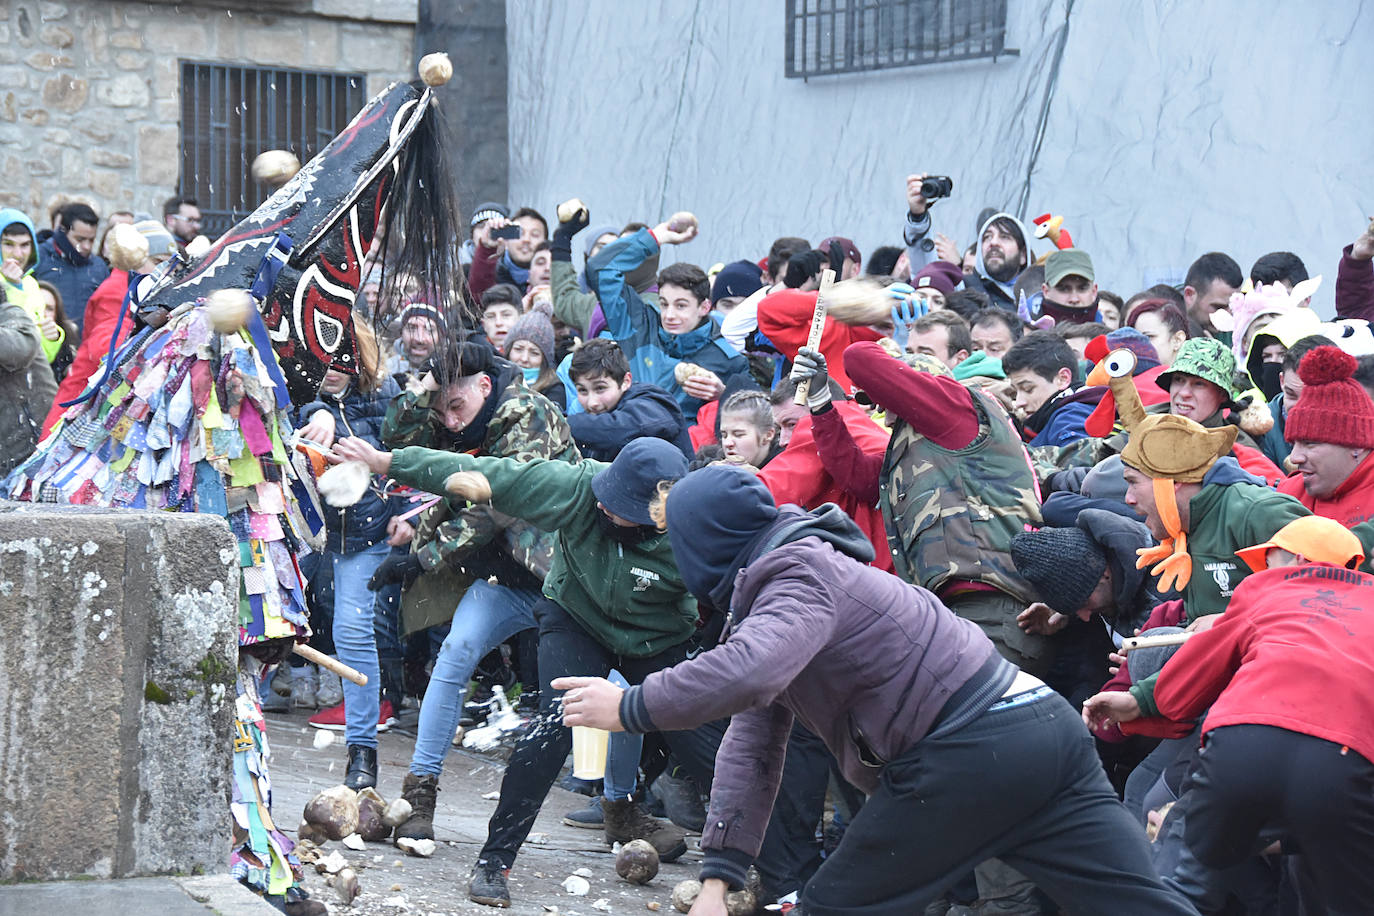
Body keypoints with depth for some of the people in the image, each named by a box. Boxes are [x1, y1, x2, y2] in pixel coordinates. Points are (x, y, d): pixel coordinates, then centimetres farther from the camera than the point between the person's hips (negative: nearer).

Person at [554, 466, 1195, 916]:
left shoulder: (802, 580, -8)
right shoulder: (778, 581, 22)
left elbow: (748, 671, -31)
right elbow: (752, 743, 16)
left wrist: (632, 707, -18)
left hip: (968, 757, -10)